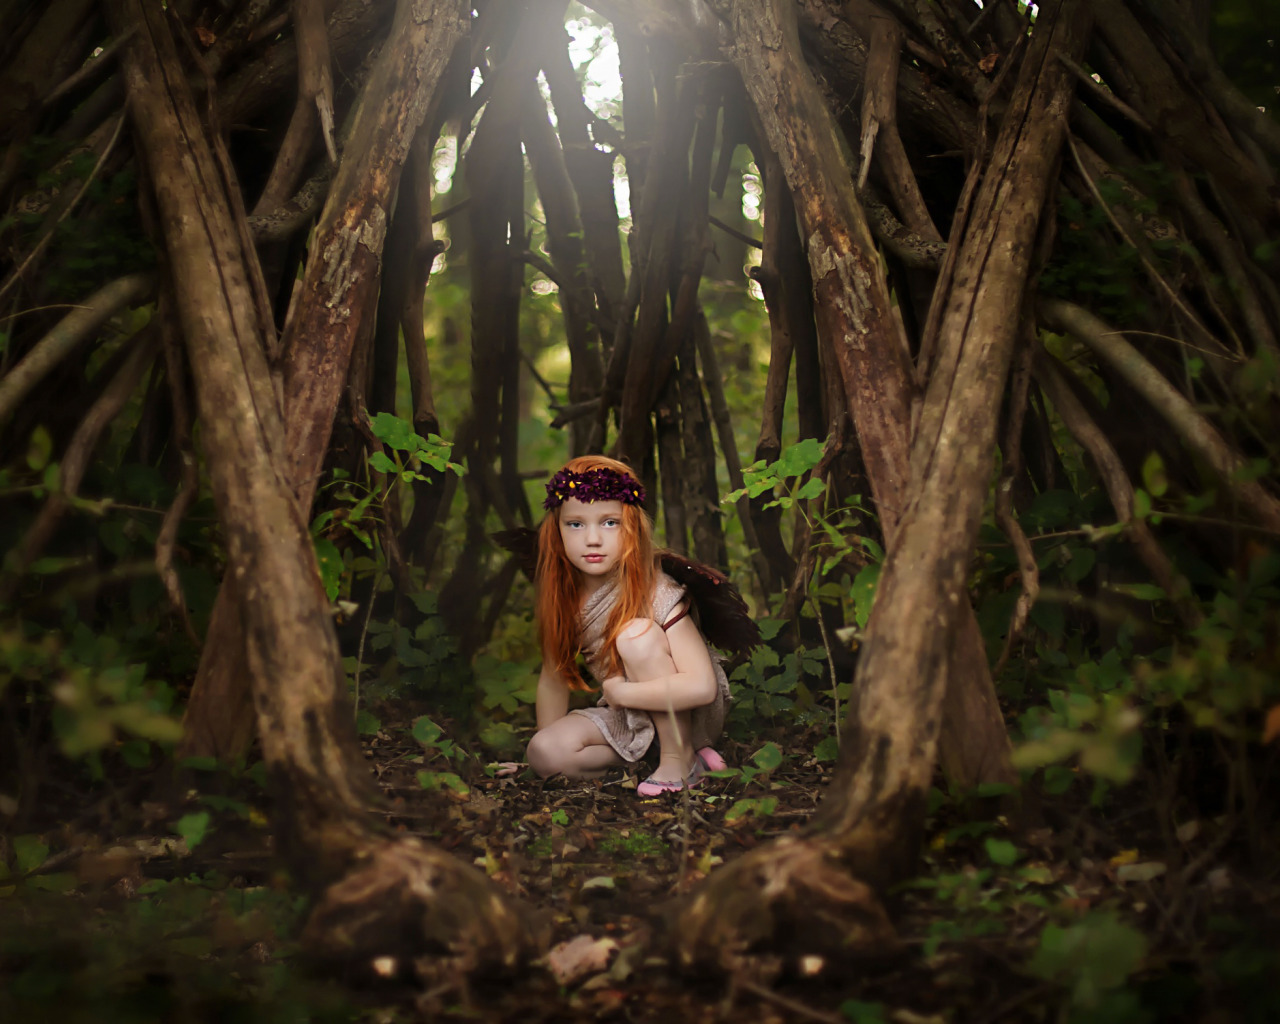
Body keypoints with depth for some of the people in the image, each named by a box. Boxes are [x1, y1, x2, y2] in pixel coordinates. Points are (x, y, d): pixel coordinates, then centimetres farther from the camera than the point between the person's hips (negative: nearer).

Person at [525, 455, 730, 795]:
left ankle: (679, 759, -19)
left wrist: (619, 691, -27)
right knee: (544, 753, -19)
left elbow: (702, 686, -33)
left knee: (636, 634, -30)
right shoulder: (564, 597, -8)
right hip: (630, 720, 6)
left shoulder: (656, 594, -25)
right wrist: (543, 750, 2)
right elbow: (553, 676, 3)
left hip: (690, 714, -5)